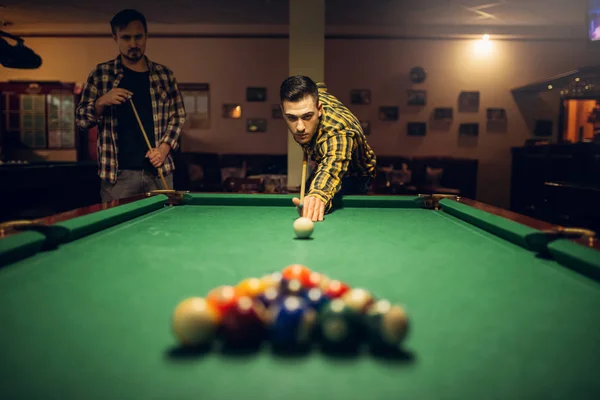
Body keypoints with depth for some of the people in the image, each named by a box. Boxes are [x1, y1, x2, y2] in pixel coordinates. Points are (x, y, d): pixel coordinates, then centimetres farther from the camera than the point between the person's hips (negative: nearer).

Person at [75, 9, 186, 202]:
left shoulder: (164, 75, 8)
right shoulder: (100, 74, 4)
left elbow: (178, 116, 10)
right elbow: (81, 119, 5)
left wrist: (164, 148, -5)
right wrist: (101, 102, -15)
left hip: (159, 170, 2)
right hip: (117, 173, -2)